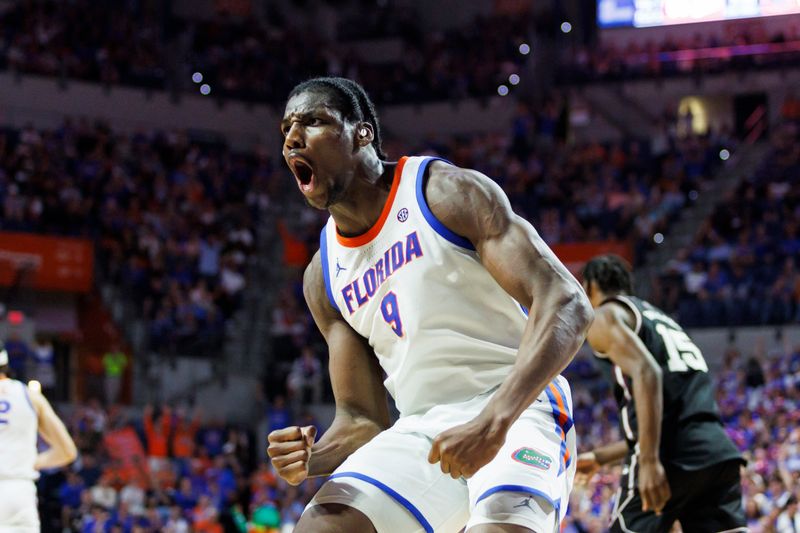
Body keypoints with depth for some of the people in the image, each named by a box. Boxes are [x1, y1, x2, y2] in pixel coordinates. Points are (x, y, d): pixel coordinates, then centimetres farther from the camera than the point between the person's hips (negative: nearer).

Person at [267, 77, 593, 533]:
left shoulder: (449, 193, -7)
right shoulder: (323, 277, 12)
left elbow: (567, 305, -18)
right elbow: (361, 419, 15)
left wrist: (495, 419, -30)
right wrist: (312, 458, -10)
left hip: (518, 410, -6)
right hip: (424, 429, 6)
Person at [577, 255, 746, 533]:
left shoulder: (604, 316, 6)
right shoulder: (659, 318, 32)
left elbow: (645, 372, -14)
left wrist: (649, 461, -22)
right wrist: (599, 457, 44)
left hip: (673, 458, -7)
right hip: (719, 451, 7)